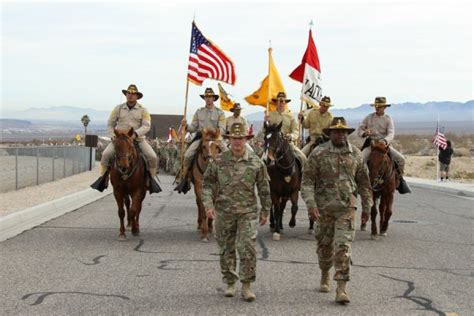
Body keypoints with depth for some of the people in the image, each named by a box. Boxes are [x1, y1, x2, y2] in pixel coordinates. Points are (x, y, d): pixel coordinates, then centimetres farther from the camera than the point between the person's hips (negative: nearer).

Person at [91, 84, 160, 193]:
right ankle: (103, 178, -4)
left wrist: (135, 133, -25)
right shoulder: (118, 108, 8)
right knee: (106, 154, -22)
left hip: (138, 139, -1)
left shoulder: (143, 110, 2)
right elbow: (110, 124, 13)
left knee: (152, 157, -21)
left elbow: (146, 126, -8)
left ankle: (151, 179, 0)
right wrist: (113, 136, -3)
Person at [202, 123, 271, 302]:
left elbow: (264, 189, 6)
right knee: (226, 249, 10)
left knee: (247, 248, -9)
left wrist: (265, 211, 7)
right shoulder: (219, 161, 0)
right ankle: (230, 283, 24)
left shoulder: (256, 162, 0)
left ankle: (246, 285, 1)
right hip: (224, 212, 2)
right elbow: (208, 183, 4)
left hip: (247, 212, -1)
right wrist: (208, 204, -8)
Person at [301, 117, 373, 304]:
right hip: (324, 208, 0)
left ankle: (341, 289, -10)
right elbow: (307, 181, -9)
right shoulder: (318, 154, -6)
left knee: (343, 246, -10)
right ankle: (324, 277, 39)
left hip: (347, 208, 0)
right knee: (325, 245, 14)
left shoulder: (355, 154, 2)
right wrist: (311, 205, -21)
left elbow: (363, 181, 12)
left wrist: (366, 206, 14)